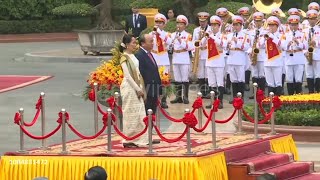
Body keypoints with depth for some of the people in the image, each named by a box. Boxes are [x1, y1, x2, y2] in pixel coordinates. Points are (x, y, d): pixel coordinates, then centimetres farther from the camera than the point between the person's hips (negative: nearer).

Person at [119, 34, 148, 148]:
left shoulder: (133, 56, 13)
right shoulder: (124, 57, -11)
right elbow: (128, 75, -16)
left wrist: (140, 89, 6)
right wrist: (138, 89, -16)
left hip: (136, 88, 8)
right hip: (129, 87, -8)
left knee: (139, 115, 7)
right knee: (130, 114, -4)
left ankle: (136, 139, 11)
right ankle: (128, 140, 2)